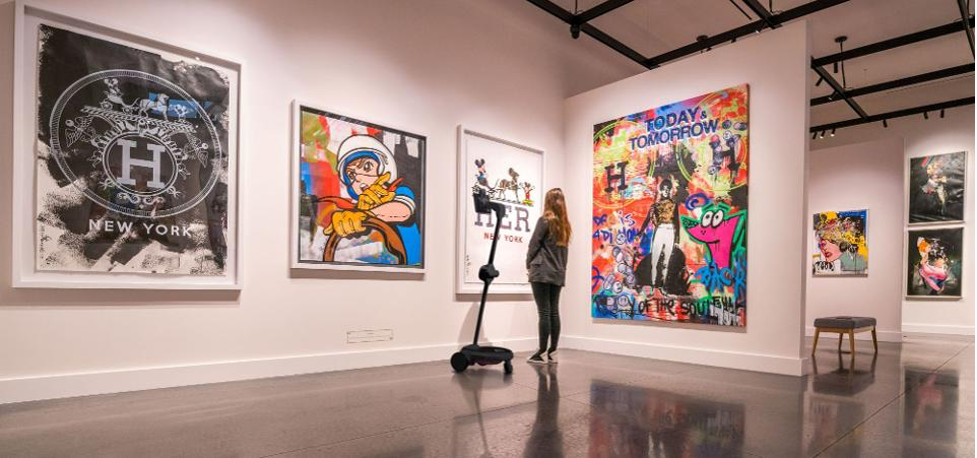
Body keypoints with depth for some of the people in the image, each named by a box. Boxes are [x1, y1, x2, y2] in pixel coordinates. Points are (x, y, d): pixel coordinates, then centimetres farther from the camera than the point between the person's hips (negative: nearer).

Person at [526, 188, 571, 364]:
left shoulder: (545, 220, -6)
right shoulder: (565, 224, 13)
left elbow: (534, 244, -5)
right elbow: (564, 249, 14)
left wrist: (529, 264, 7)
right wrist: (562, 267, 17)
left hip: (542, 272, -6)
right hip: (558, 273, 6)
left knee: (544, 312, -6)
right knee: (554, 312, 7)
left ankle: (542, 353, -2)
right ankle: (552, 352, 10)